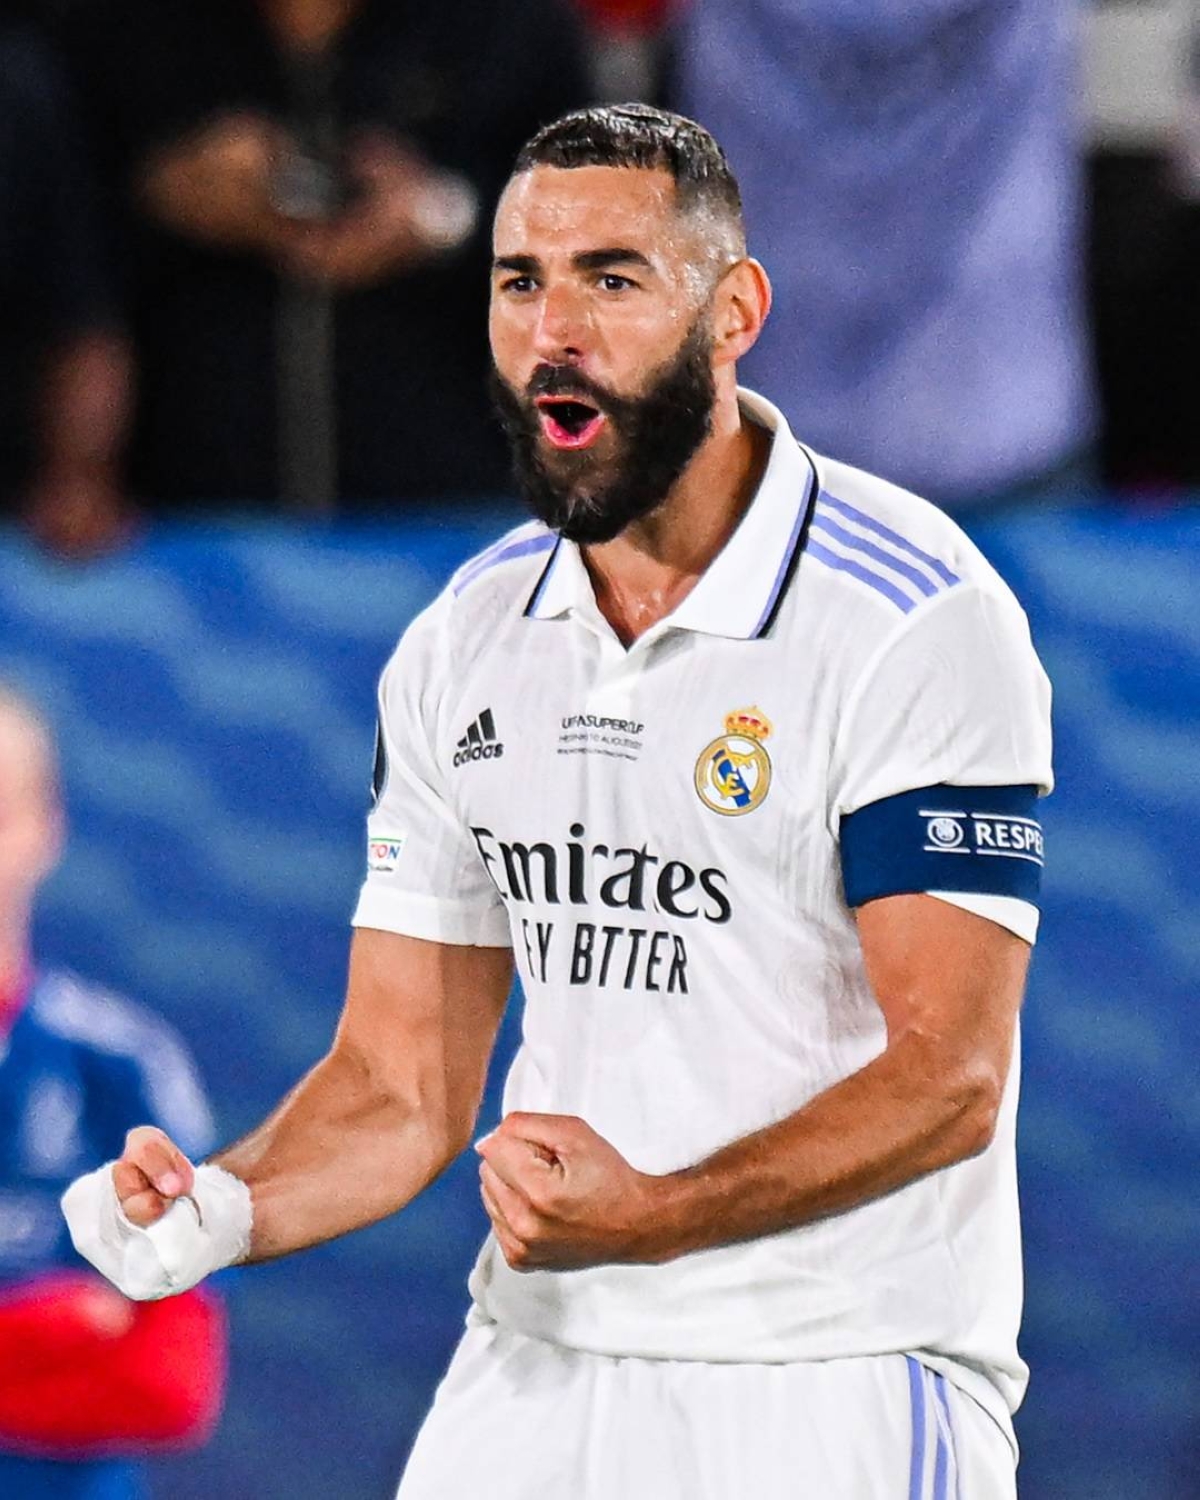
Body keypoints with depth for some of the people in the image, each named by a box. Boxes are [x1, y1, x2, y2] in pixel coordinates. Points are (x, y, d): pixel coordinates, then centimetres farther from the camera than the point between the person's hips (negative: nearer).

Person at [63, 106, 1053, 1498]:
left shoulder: (919, 620, -11)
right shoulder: (460, 647, 7)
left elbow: (945, 1077, -17)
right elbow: (402, 1084, 9)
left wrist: (653, 1216, -30)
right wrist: (225, 1210, -11)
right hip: (532, 1370, 5)